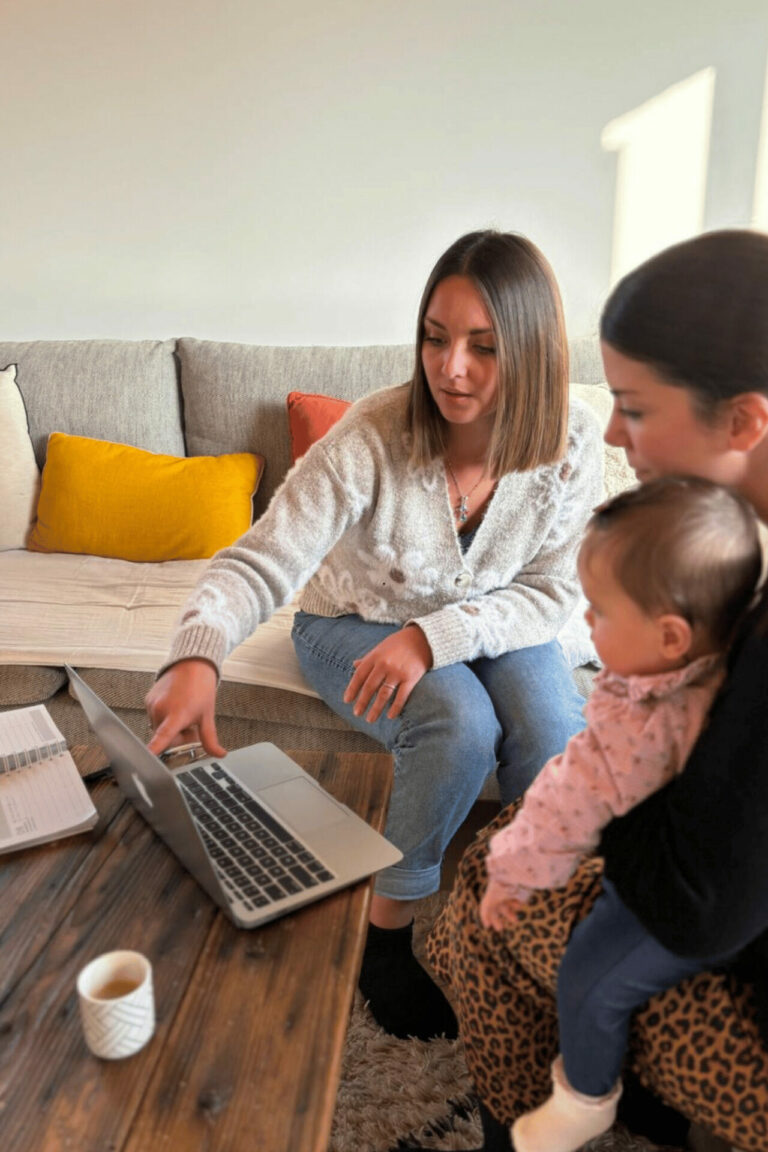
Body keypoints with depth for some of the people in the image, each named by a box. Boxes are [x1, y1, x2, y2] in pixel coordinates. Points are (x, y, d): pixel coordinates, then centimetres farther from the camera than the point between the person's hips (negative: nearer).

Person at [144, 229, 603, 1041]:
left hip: (487, 625, 3)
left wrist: (434, 635, -31)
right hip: (357, 624, -2)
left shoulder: (572, 445, -19)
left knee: (555, 734, -25)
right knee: (461, 727, -31)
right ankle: (388, 928, -5)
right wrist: (195, 655, -51)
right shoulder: (371, 439, -28)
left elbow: (552, 593, -15)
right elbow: (261, 562, -31)